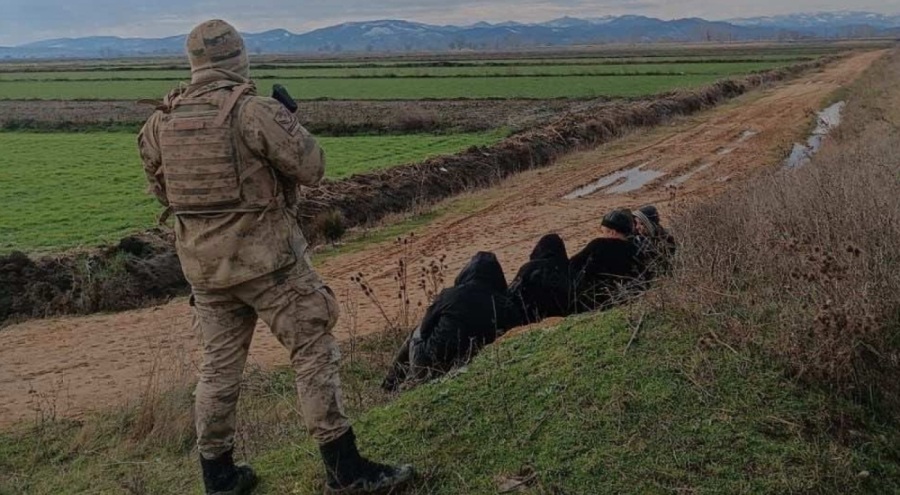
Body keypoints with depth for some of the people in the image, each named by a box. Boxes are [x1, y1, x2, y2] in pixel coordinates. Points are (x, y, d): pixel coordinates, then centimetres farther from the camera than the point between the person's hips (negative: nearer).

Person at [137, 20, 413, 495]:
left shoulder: (160, 122, 4)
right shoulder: (254, 110, -15)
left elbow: (162, 190, 14)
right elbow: (311, 167, -12)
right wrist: (287, 124, 5)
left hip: (202, 263, 6)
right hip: (265, 257, -6)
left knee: (220, 363, 16)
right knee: (314, 350, 2)